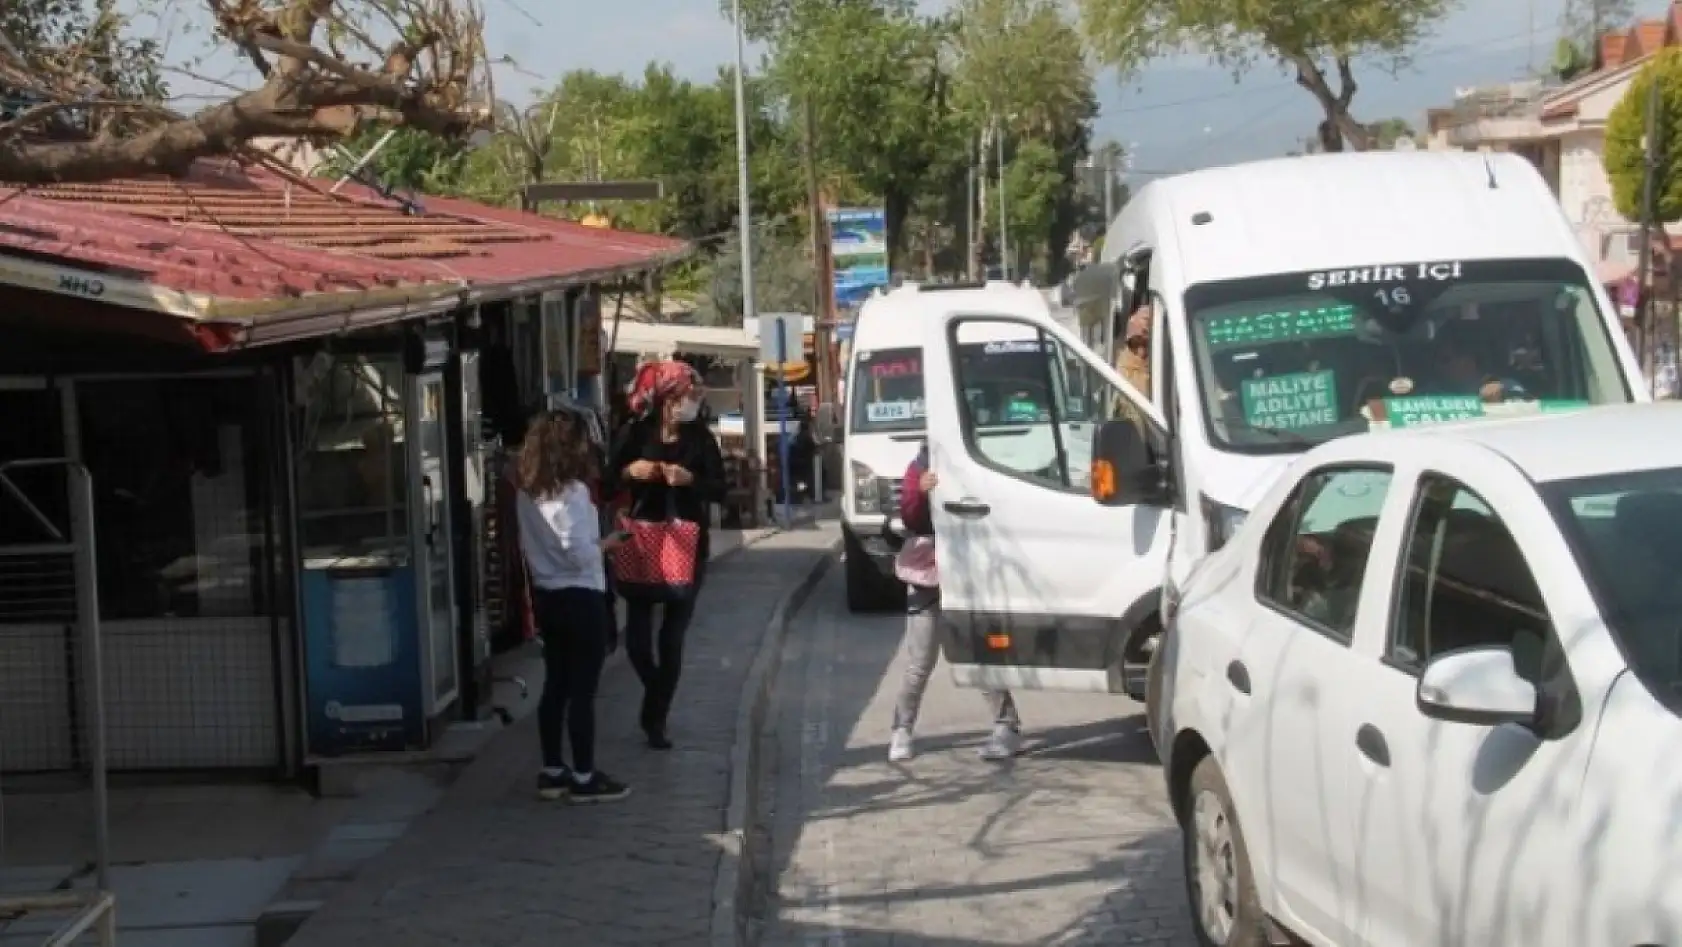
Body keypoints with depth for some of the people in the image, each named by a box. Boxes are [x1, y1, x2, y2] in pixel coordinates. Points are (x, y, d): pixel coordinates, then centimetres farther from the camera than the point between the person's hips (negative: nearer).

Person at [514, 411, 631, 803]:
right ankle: (584, 777, 4)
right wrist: (604, 544, -4)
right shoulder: (572, 491, -19)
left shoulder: (528, 492, 4)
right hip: (579, 596, -8)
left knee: (556, 684, 15)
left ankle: (552, 771, 20)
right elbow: (579, 553, -23)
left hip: (546, 595, 8)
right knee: (583, 688, -1)